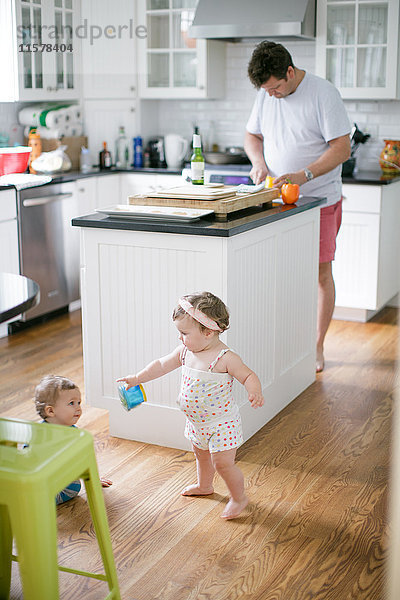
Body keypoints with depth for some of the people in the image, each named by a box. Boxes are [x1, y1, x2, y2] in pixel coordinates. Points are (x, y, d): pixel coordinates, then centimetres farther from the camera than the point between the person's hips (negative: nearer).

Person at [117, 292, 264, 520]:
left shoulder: (226, 358, -26)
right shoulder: (185, 351, -6)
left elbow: (249, 376, -20)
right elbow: (162, 365, 5)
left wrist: (255, 393, -40)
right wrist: (137, 378, 4)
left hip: (221, 422, -8)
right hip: (196, 422, 8)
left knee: (223, 463, -4)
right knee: (202, 455, 27)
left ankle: (239, 498, 20)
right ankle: (204, 486, 54)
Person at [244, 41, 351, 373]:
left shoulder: (323, 93, -12)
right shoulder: (266, 95, 6)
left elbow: (342, 148, -15)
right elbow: (252, 135, 18)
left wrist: (303, 175, -26)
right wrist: (259, 163, -4)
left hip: (319, 201, -5)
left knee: (321, 273, 1)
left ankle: (317, 347, 13)